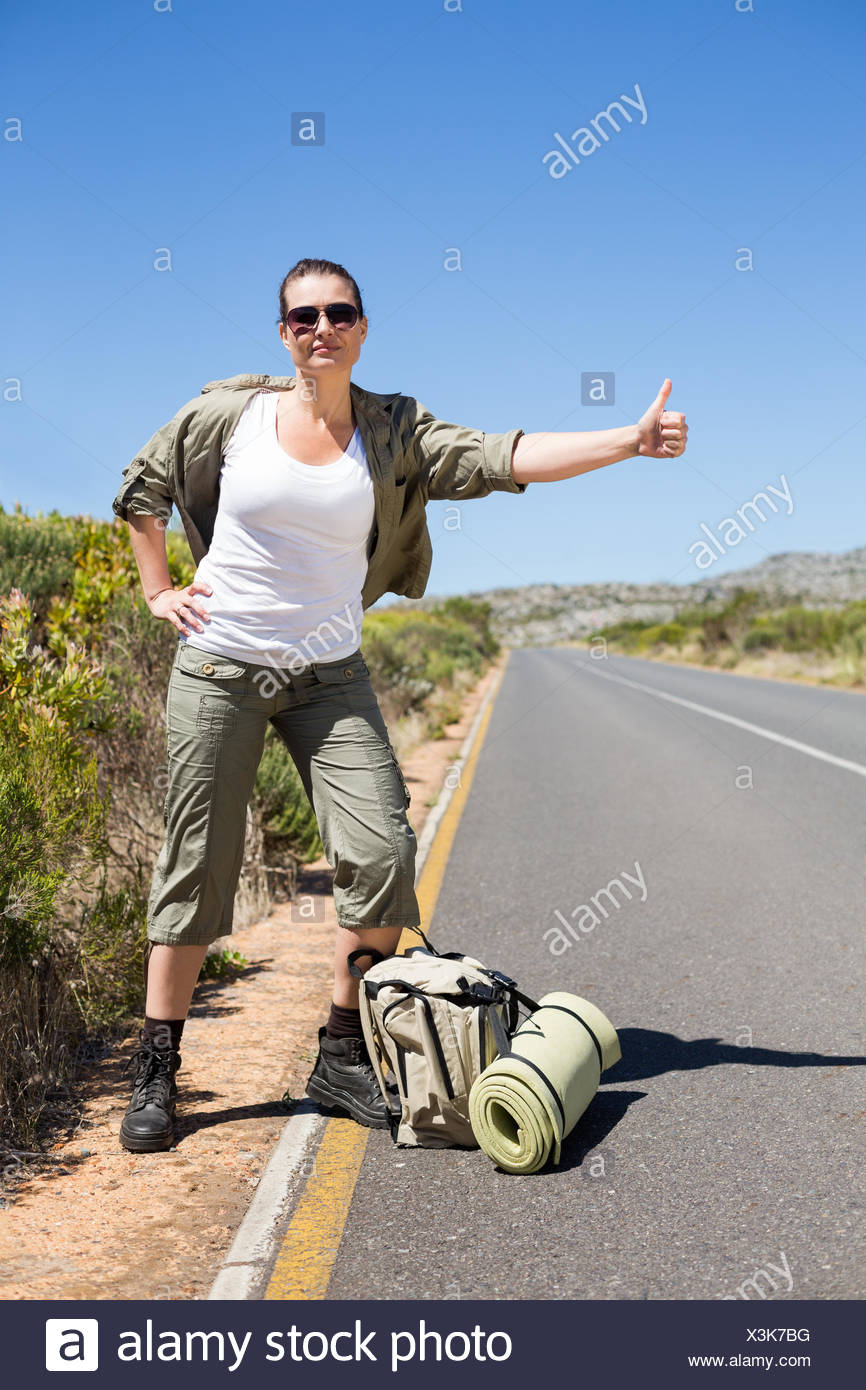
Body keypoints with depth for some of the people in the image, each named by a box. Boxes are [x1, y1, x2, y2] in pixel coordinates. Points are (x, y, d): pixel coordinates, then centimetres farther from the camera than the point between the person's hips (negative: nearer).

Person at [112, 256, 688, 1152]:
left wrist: (632, 440, -21)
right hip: (219, 667, -2)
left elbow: (507, 458, -12)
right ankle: (155, 1074, 15)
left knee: (382, 851, -9)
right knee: (198, 867, 0)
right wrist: (158, 590, 7)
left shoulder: (394, 431, 1)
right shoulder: (230, 414, -1)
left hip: (329, 676, 2)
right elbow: (139, 489, 14)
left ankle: (341, 1058, 9)